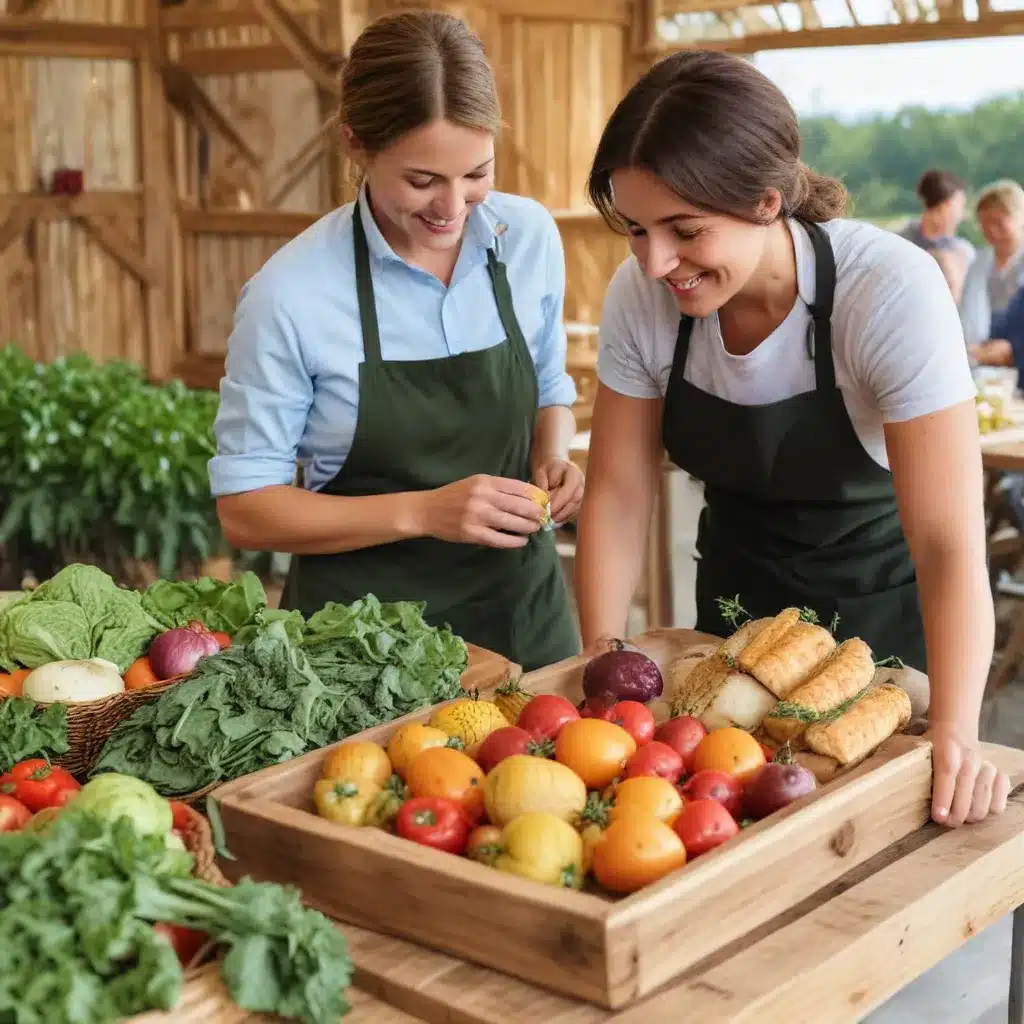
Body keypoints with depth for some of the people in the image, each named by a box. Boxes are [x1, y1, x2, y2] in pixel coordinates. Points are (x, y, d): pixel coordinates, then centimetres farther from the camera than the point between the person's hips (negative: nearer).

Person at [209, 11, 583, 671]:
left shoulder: (531, 237, -5)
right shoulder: (291, 295, -18)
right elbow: (245, 509, -11)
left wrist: (552, 461, -9)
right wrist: (422, 513, -22)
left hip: (522, 614, 4)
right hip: (362, 639, -4)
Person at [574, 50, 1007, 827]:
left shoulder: (894, 293, -30)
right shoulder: (641, 297, -18)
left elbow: (949, 541, -33)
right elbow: (619, 492, -9)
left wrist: (955, 738, -44)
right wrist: (604, 652, -20)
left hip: (881, 608, -3)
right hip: (737, 601, 3)